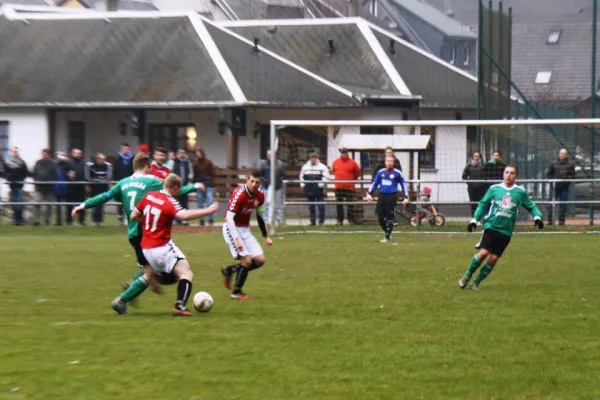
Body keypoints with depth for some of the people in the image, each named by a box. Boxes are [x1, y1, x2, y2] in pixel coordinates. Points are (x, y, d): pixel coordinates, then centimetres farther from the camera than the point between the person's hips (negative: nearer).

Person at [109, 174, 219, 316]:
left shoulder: (148, 196, 4)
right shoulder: (170, 203, -17)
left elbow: (134, 215, 11)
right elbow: (185, 215, -34)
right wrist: (209, 210, -30)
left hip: (146, 247, 8)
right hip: (162, 247, -8)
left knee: (149, 275, 30)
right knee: (186, 273, -7)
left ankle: (121, 301, 27)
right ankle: (180, 306, -24)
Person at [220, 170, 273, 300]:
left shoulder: (260, 195, -3)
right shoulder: (239, 194, -25)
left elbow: (259, 216, 14)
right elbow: (229, 218, -27)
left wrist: (266, 236, 16)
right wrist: (236, 239, -34)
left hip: (245, 229, 7)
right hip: (232, 229, -7)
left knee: (260, 260, 2)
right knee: (247, 260, -16)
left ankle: (230, 270, 20)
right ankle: (236, 292, 0)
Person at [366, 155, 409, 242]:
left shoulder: (397, 173, 1)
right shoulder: (381, 172, 9)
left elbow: (403, 185, 6)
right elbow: (374, 183, 16)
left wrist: (406, 197, 2)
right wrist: (369, 193, 6)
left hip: (392, 196, -3)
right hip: (382, 196, 3)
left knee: (389, 217, -5)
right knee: (380, 217, 1)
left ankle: (387, 237, 3)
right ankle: (387, 233, 22)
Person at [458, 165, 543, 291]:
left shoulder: (520, 192, 5)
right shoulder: (494, 189, 4)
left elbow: (531, 206, 11)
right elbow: (483, 204, 10)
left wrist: (537, 217, -7)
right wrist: (475, 219, 2)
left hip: (506, 232, 1)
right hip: (491, 227, -1)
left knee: (494, 258, -4)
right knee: (483, 252, -17)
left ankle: (476, 282, 11)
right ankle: (466, 277, 2)